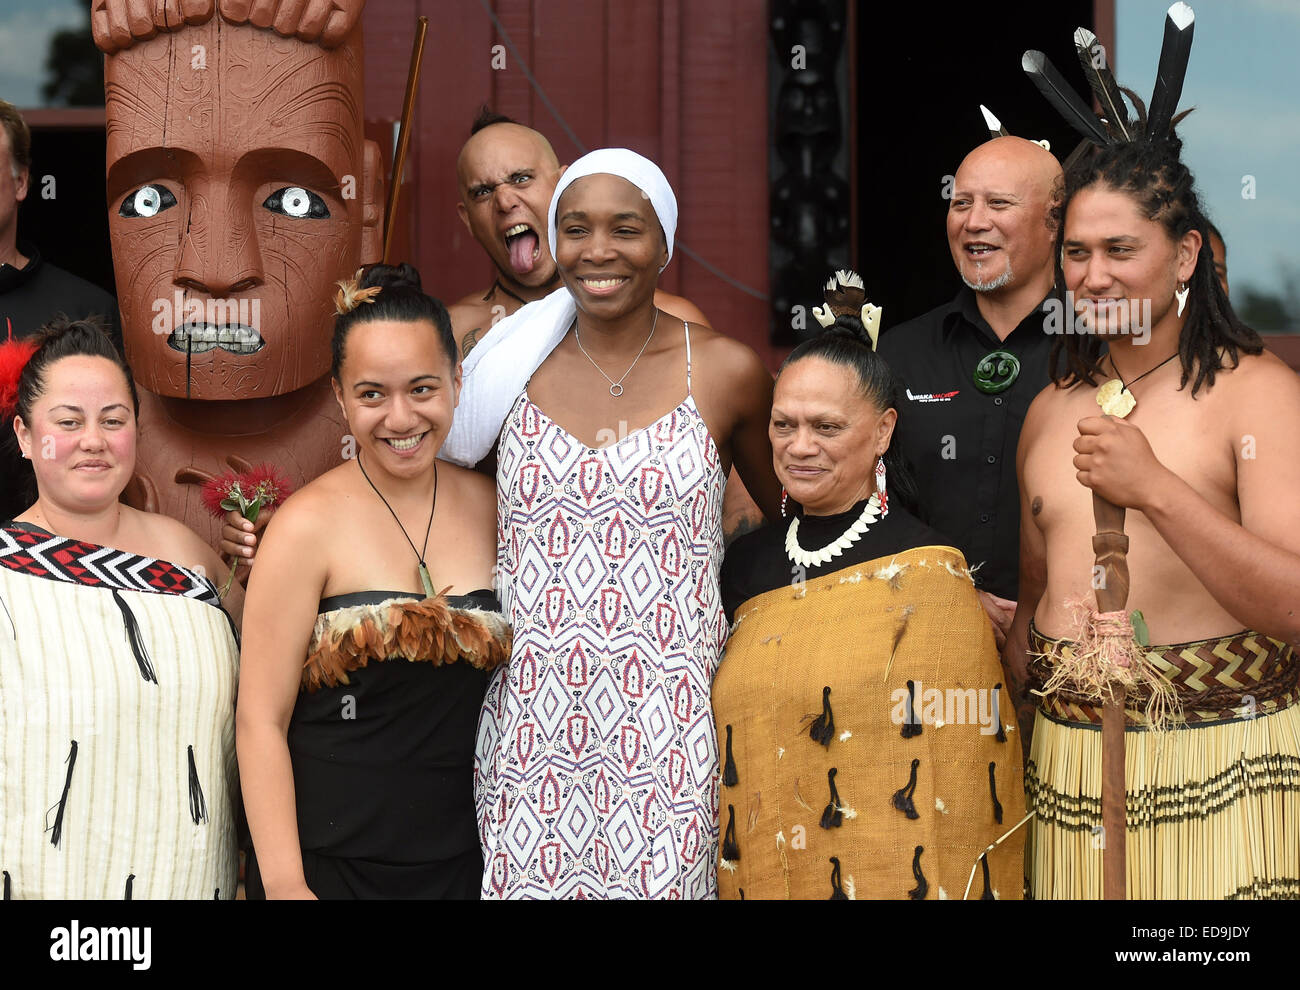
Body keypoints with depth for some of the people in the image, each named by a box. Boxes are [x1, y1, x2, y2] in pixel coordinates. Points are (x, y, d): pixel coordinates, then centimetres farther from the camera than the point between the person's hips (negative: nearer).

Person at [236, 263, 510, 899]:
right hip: (329, 863, -4)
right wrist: (285, 883, -18)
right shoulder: (308, 525, -10)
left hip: (461, 862, 4)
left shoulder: (488, 507, 3)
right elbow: (261, 721, -12)